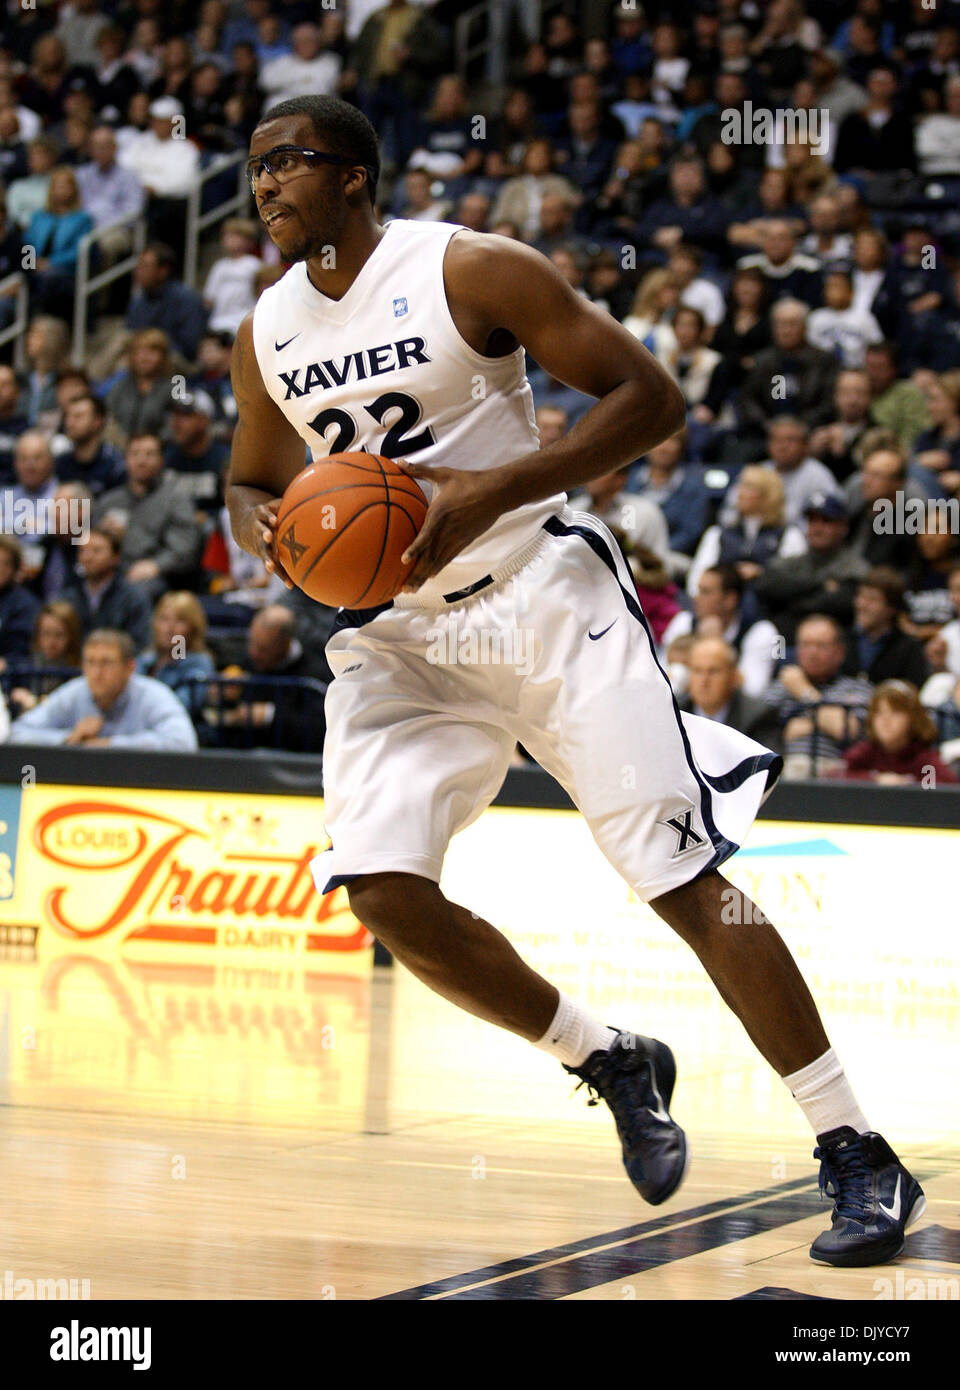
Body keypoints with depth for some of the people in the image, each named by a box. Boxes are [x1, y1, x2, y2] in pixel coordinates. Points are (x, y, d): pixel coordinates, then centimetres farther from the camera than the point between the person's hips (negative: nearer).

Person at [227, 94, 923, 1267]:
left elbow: (651, 399, -12)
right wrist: (264, 534, -4)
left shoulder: (471, 271, -11)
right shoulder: (263, 334, 6)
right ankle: (612, 1065, 10)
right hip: (396, 632, 5)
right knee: (384, 894, -14)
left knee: (684, 879, -10)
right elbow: (251, 482, 21)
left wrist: (498, 491, -22)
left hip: (543, 598, -5)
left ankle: (860, 1158, -3)